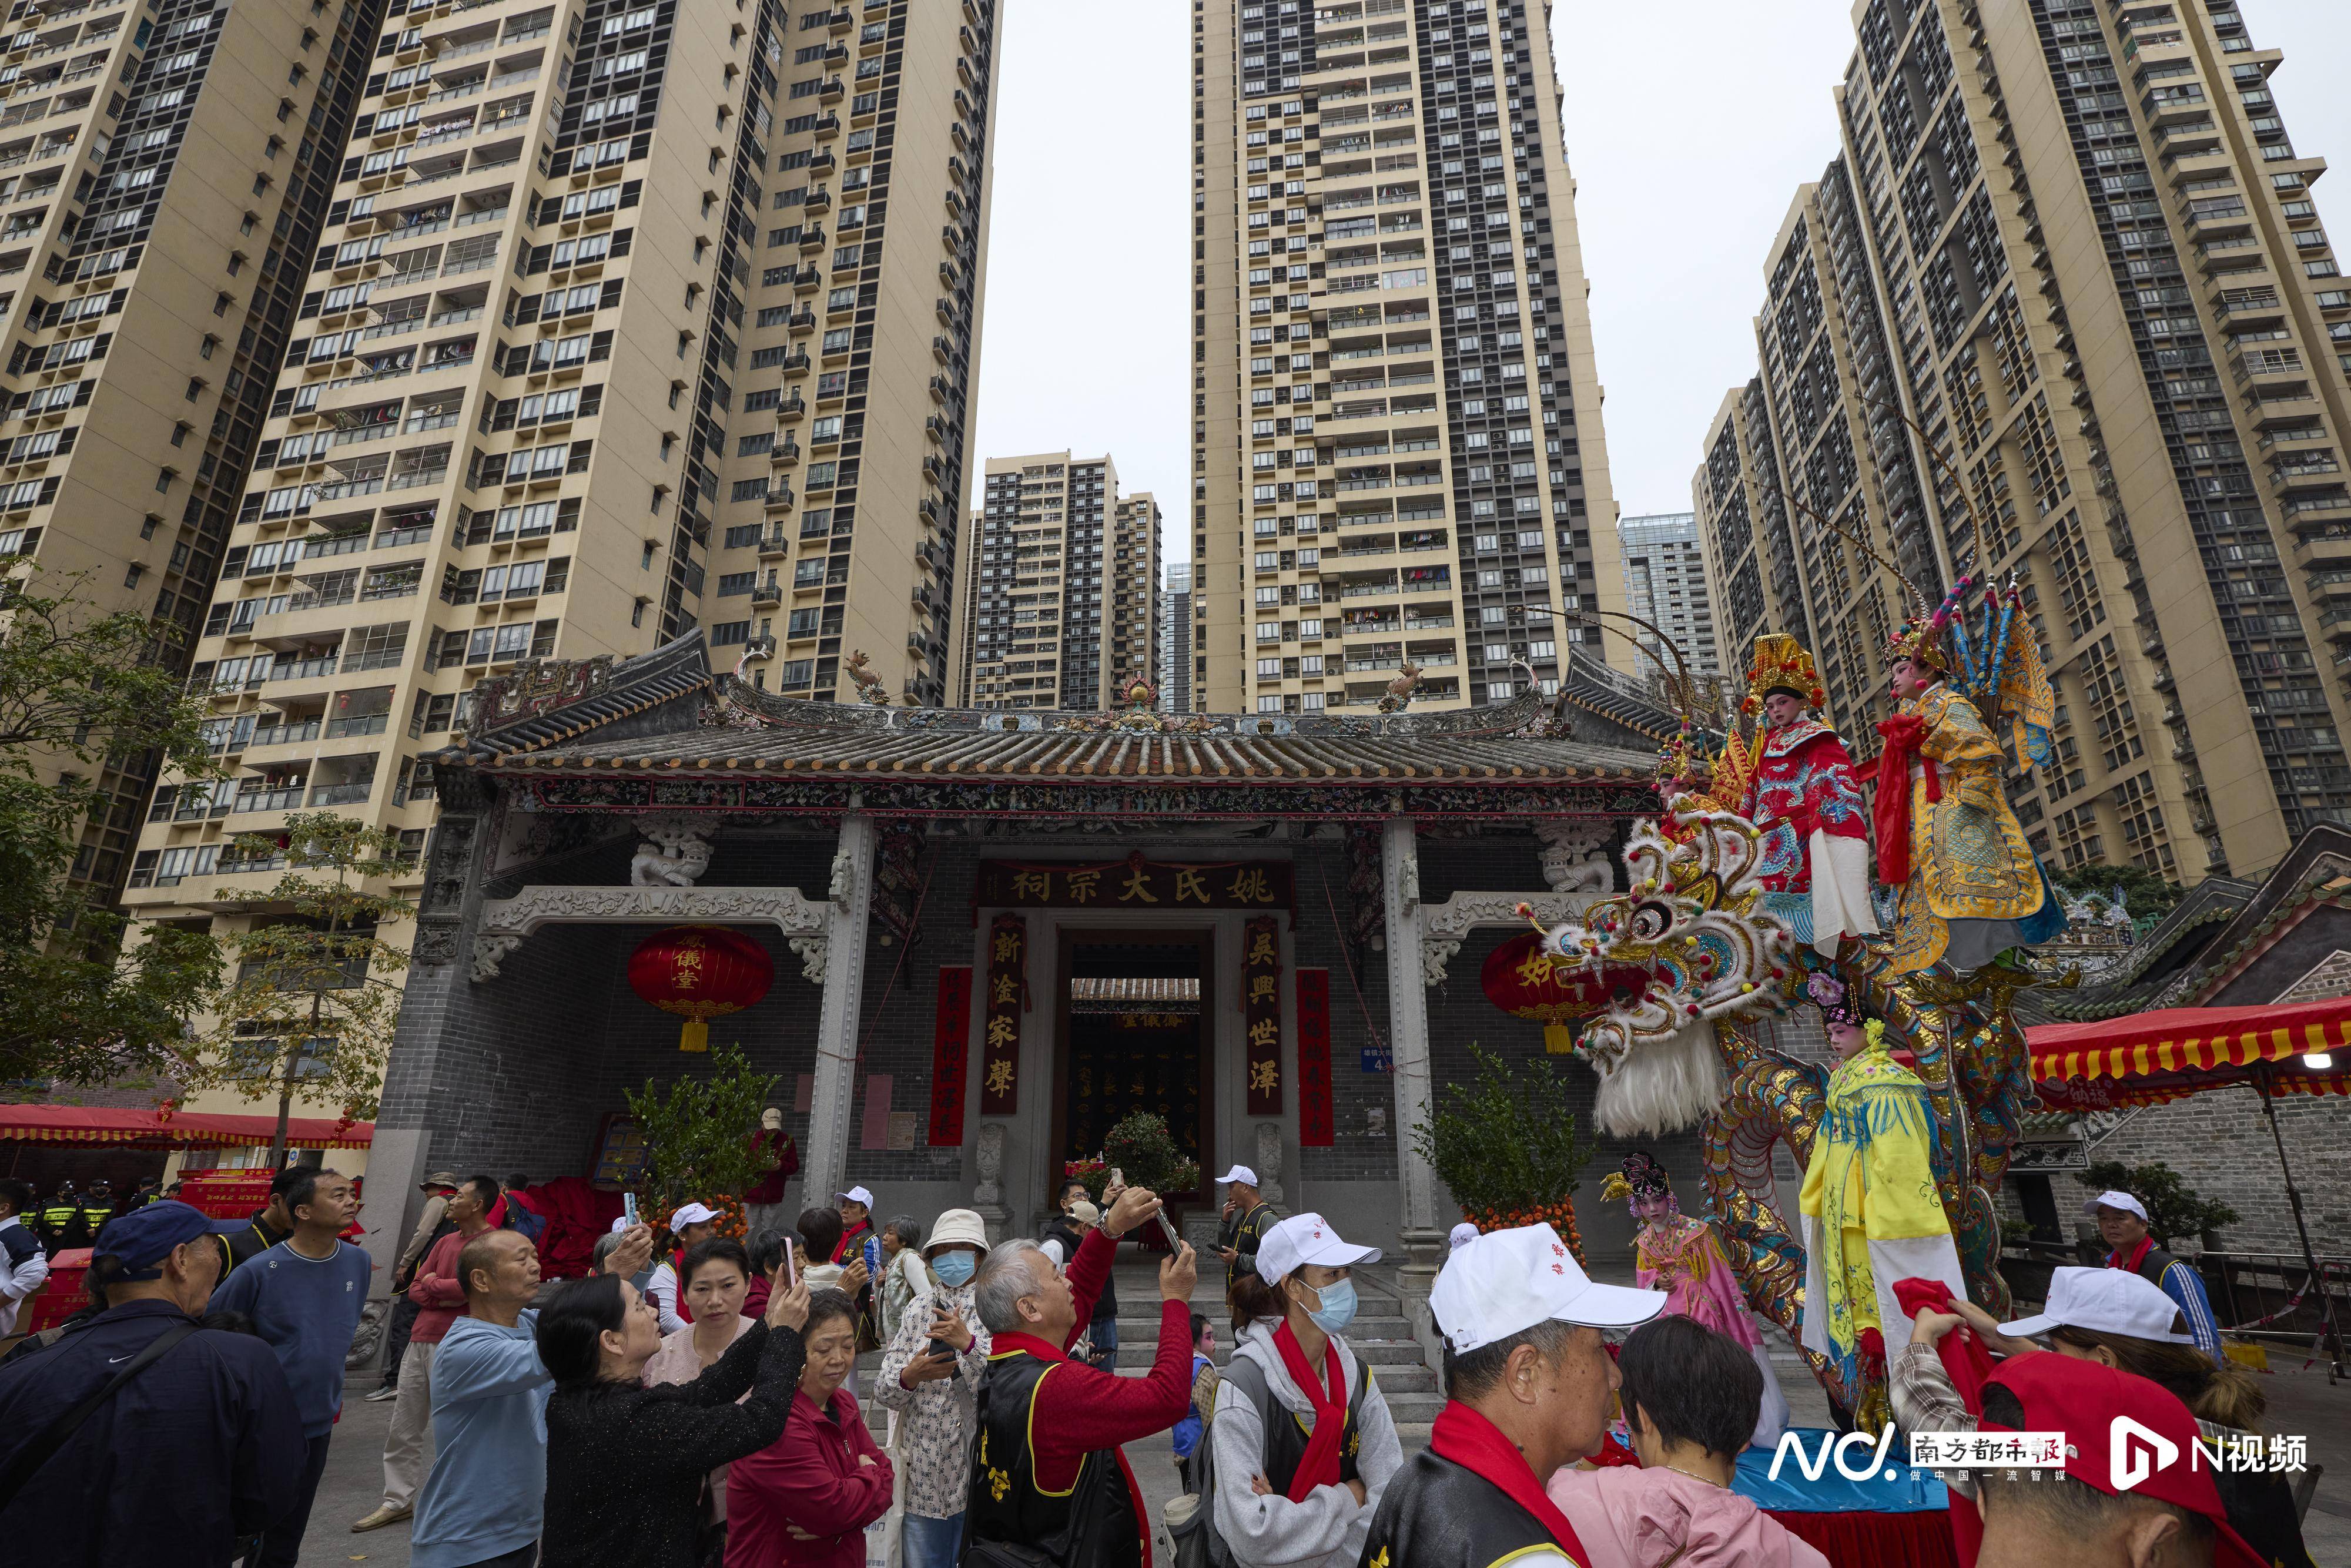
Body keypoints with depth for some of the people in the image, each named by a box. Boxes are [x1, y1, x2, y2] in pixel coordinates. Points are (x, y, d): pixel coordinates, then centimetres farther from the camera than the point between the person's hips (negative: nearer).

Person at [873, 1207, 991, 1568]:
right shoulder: (918, 1309, 6)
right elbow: (883, 1391, 3)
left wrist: (968, 1344, -29)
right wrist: (909, 1376, -17)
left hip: (978, 1475, -3)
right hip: (923, 1475, 4)